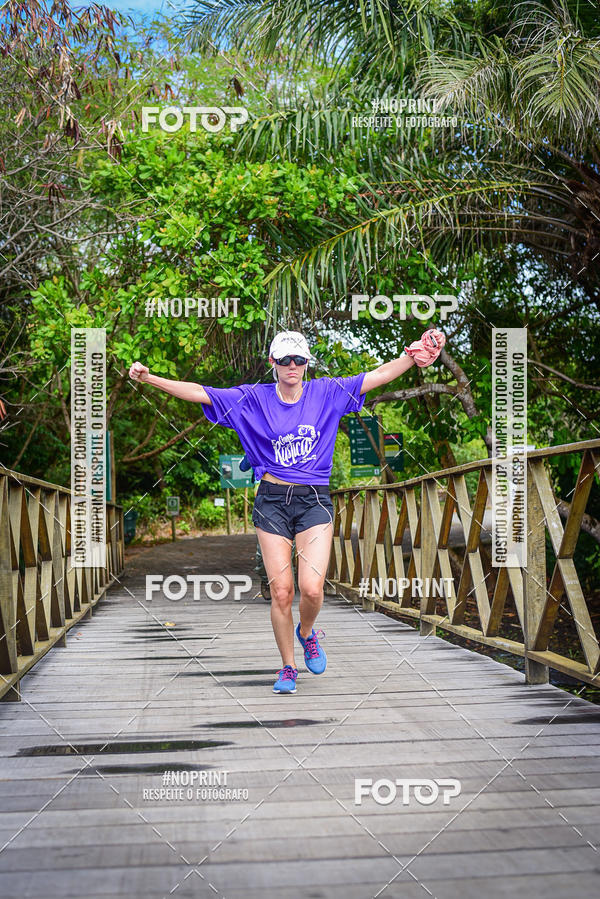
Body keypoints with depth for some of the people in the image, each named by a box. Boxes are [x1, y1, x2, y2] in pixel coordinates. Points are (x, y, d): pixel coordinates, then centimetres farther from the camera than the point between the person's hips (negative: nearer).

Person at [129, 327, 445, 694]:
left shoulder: (327, 392, 4)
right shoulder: (253, 399, 4)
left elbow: (379, 375, -1)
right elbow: (199, 393, 0)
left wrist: (413, 355, -15)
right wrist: (149, 378, -9)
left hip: (315, 501, 0)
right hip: (272, 501, 0)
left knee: (312, 588, -13)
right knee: (281, 591, -1)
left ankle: (307, 633, 23)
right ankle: (288, 668, 19)